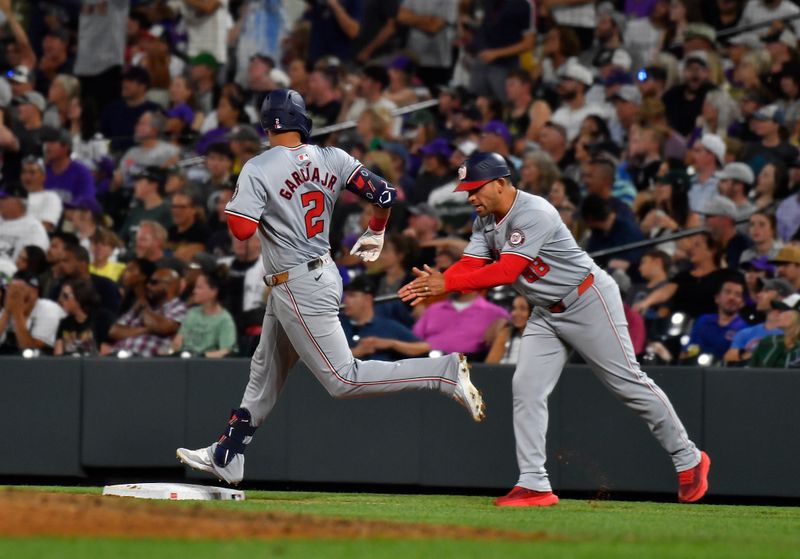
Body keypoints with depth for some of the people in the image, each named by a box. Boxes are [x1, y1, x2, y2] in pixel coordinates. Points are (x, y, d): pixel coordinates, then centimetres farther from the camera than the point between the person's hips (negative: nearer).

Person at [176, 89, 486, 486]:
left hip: (297, 288, -9)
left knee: (343, 379, -9)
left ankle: (445, 372, -16)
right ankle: (226, 457, 29)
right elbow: (385, 193, 1)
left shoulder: (259, 169, -15)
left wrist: (235, 204, -1)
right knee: (265, 374, 19)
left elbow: (241, 228, -24)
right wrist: (375, 233, 20)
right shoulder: (331, 159, 2)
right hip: (324, 273, 9)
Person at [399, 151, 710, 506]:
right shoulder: (486, 221, 3)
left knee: (629, 384, -1)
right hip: (546, 314, 8)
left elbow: (506, 271, -33)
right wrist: (433, 285, -24)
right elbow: (469, 266, -5)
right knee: (526, 387, -5)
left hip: (589, 303, -8)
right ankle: (534, 485, -5)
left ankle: (688, 460, 13)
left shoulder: (534, 214, -27)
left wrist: (448, 283, -35)